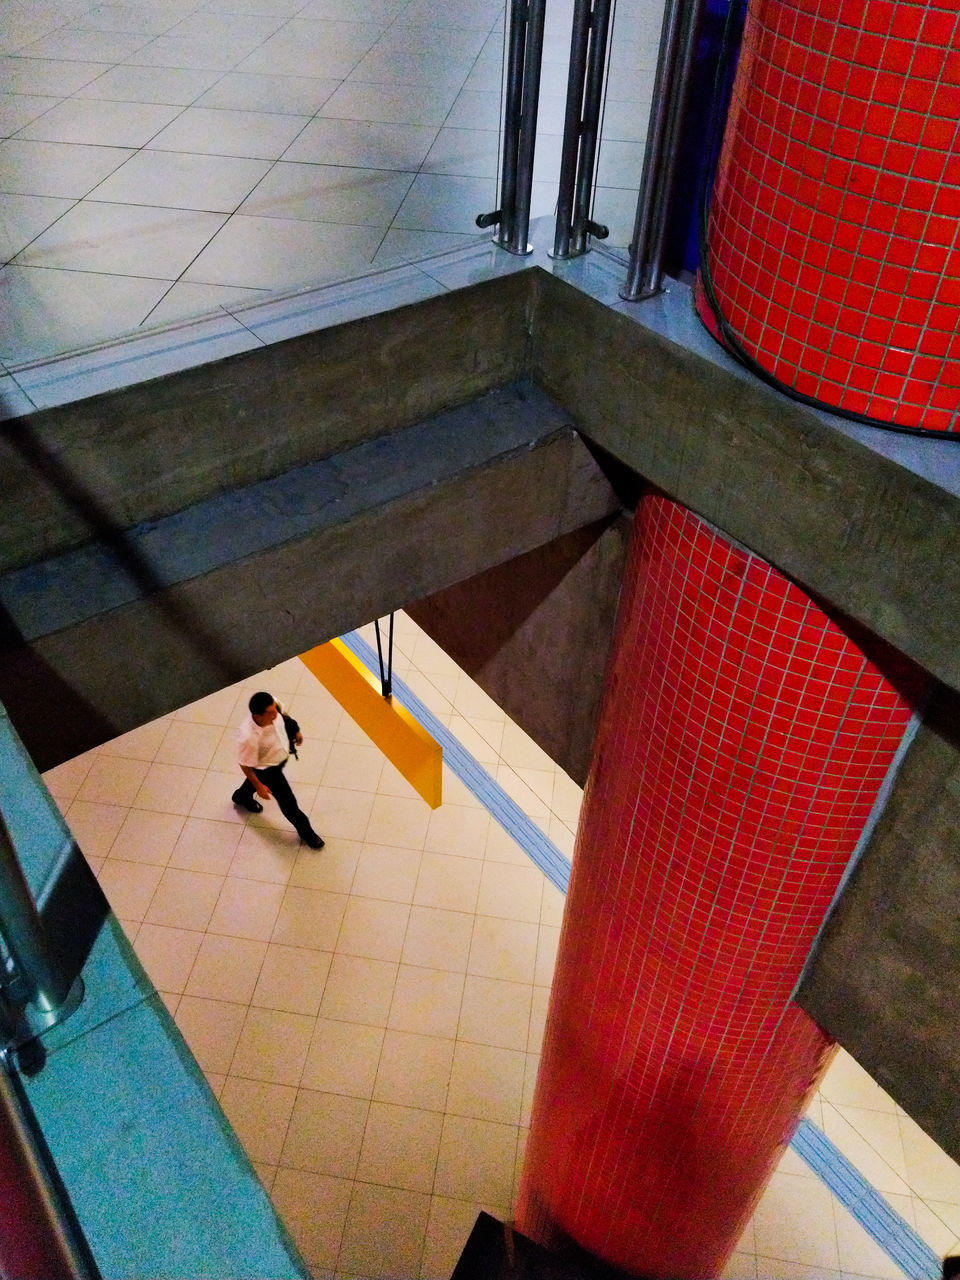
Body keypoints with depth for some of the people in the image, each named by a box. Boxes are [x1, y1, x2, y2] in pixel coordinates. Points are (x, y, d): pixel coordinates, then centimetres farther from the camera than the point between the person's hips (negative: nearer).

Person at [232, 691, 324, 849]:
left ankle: (242, 796, 71)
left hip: (281, 755, 7)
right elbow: (245, 764, -27)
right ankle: (305, 832, 39)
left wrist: (295, 730, 12)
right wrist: (259, 787, -16)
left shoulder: (272, 705, -31)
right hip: (268, 768, -7)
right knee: (287, 801, 10)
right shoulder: (248, 737, -46)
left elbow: (282, 715, -4)